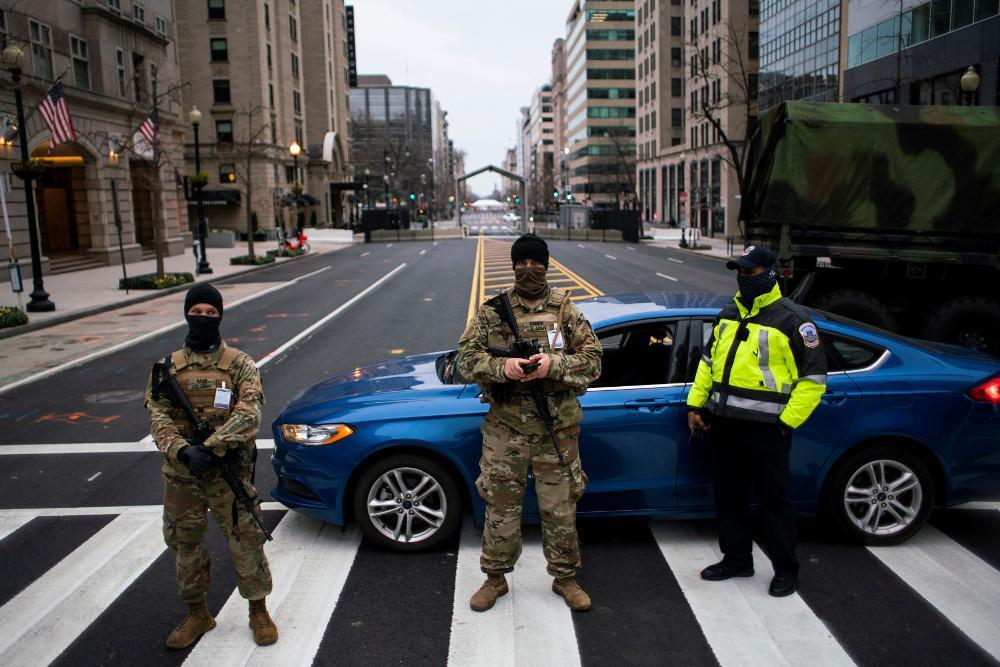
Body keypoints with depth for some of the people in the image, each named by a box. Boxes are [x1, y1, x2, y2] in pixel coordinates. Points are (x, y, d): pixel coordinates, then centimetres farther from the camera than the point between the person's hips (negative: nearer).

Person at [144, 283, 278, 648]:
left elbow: (248, 415, -17)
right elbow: (159, 417, -5)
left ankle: (258, 611, 23)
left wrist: (210, 449, -27)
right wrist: (183, 451, -24)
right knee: (185, 545, 15)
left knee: (245, 542, 3)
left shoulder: (239, 364, -4)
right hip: (181, 474, 3)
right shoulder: (167, 367, 3)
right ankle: (197, 613, 35)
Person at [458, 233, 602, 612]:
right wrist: (502, 367, -20)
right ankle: (495, 578, 28)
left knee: (561, 507, 10)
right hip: (506, 428, 0)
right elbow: (466, 358, -2)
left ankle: (565, 577, 30)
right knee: (501, 506, 10)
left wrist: (554, 365, -19)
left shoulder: (565, 311, 2)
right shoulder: (493, 311, 2)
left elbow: (592, 360, -2)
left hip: (557, 430, 0)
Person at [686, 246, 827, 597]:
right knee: (728, 494, 15)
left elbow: (813, 377, -8)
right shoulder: (729, 315, 14)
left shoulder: (792, 320, -7)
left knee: (773, 498, 3)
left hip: (765, 427, -7)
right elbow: (708, 361, 21)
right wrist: (695, 403, 13)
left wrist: (787, 422, -13)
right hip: (724, 423, 7)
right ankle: (736, 559, 30)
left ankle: (786, 570, 20)